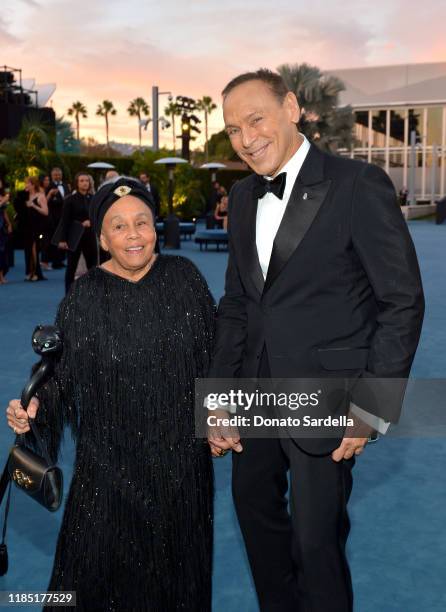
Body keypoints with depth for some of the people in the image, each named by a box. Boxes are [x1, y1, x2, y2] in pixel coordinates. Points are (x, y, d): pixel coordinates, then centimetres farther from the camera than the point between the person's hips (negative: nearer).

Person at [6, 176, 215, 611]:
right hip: (111, 458, -1)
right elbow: (62, 373, -6)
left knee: (176, 555, 16)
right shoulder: (85, 297, -8)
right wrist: (34, 407, -23)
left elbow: (213, 350, 4)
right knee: (104, 563, 8)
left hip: (181, 453, 2)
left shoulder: (183, 276, -3)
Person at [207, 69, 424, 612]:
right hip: (256, 394, 7)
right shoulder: (243, 196, 8)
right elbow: (236, 302, 11)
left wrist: (371, 407, -14)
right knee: (254, 507, 21)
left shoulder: (359, 185, -13)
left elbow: (403, 301, -12)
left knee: (316, 540, 4)